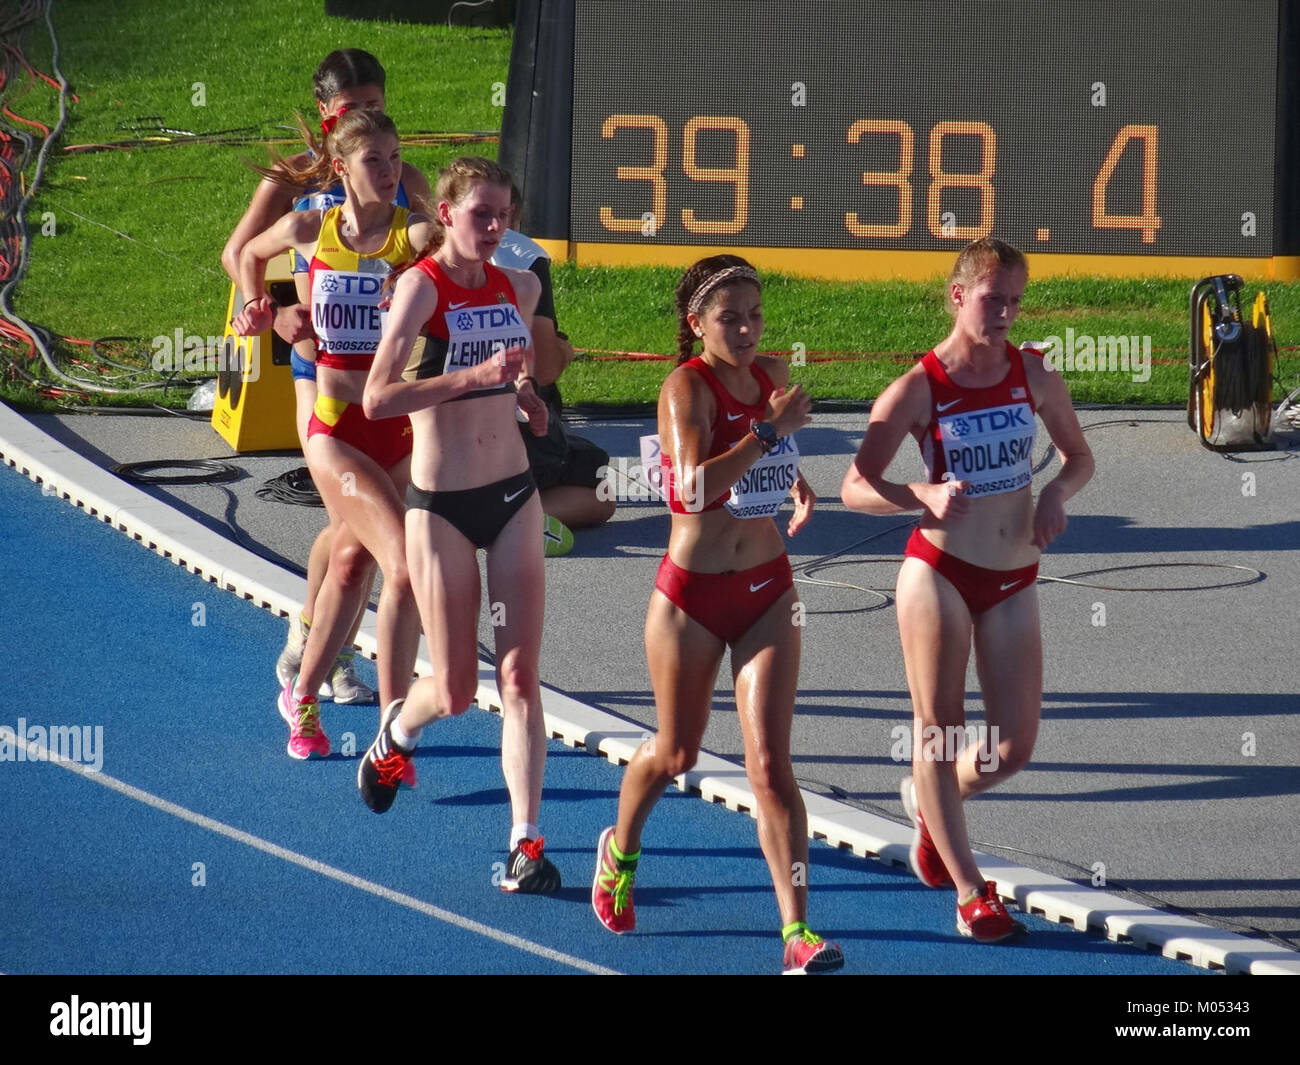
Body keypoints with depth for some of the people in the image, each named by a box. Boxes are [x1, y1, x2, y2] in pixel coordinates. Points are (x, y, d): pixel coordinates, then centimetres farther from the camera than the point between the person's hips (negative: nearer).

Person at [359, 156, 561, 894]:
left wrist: (522, 388, 5)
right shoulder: (423, 285, -12)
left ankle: (527, 842, -4)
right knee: (456, 691, 4)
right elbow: (379, 398, -23)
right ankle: (394, 738, 38)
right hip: (442, 504, -4)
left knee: (520, 678, -4)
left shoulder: (519, 288, 5)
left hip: (514, 498, 4)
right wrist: (473, 375, -30)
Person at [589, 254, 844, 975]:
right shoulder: (686, 388, -15)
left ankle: (797, 930, -12)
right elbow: (696, 488, -31)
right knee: (676, 753, 15)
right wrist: (770, 430, -30)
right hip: (692, 595, -3)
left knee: (769, 762, -7)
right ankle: (620, 850, 47)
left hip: (767, 591, 3)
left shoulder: (772, 375, 3)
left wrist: (795, 481, 9)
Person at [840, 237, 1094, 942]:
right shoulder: (918, 389, -11)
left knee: (1013, 748, 4)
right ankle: (970, 892, 7)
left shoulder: (1034, 377, 1)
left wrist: (1057, 494, -6)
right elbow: (854, 487, -12)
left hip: (1013, 580, 4)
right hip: (940, 572, -4)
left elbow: (1080, 457, 16)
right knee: (938, 730, -1)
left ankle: (931, 803, 36)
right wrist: (924, 497, -29)